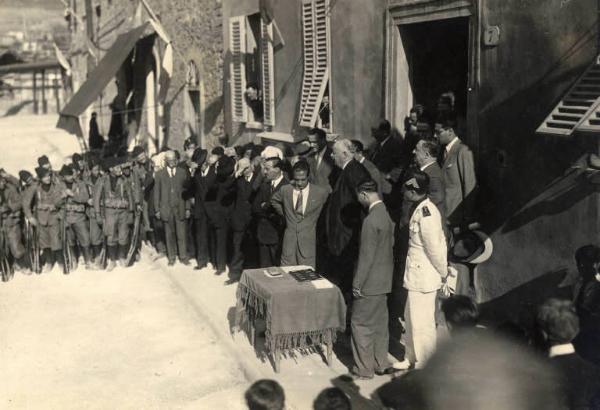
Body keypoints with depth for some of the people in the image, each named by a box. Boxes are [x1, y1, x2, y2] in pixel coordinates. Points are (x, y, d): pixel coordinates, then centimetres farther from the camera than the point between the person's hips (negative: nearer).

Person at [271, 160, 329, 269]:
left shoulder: (321, 192, -6)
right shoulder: (285, 190, 2)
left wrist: (313, 219, 7)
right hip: (289, 240, 2)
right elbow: (274, 201, 21)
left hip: (308, 241, -2)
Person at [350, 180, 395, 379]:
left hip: (370, 282, -9)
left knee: (360, 324, 3)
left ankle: (364, 369, 11)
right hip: (384, 280, 9)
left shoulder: (371, 220, -23)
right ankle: (381, 363, 28)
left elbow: (366, 256, -22)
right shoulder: (387, 214, 5)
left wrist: (357, 284, -14)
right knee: (380, 322, 18)